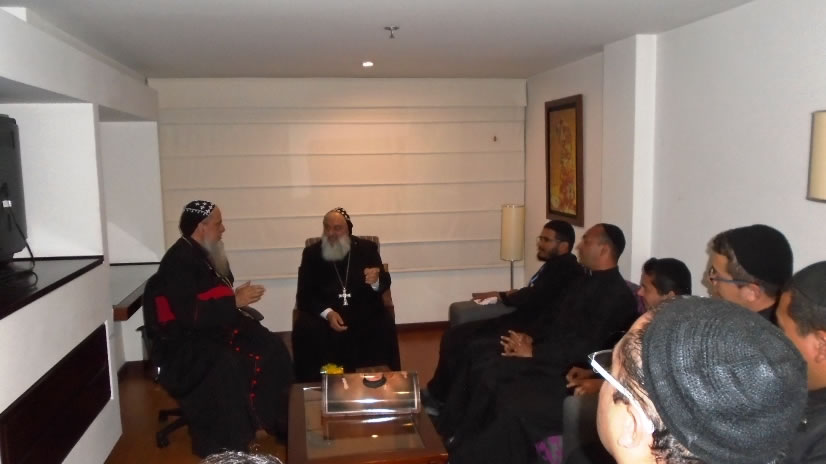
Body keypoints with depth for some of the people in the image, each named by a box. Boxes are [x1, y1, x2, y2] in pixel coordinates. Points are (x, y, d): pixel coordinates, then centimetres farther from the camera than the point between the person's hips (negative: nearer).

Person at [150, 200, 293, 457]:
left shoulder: (208, 253, 11)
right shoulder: (178, 260, -18)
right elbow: (191, 315, -27)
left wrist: (238, 296, 3)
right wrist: (235, 301, -23)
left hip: (217, 327, 9)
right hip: (185, 340, -9)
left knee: (272, 347, -10)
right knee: (226, 364, -36)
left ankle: (280, 422, 3)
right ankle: (223, 446, -20)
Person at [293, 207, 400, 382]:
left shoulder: (367, 248, 5)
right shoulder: (311, 253, 4)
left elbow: (385, 284, 0)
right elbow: (304, 296, -2)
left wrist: (376, 281, -26)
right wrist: (327, 313, -20)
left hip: (364, 312, 0)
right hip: (324, 314, 0)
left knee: (385, 326, -28)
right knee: (305, 330, -28)